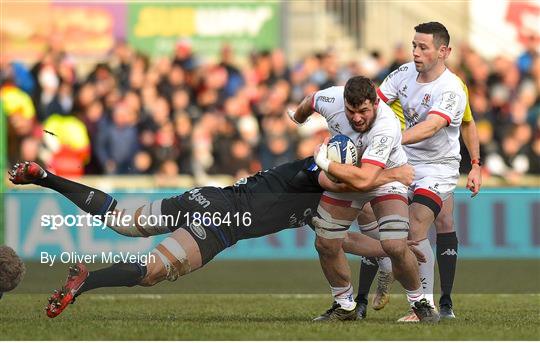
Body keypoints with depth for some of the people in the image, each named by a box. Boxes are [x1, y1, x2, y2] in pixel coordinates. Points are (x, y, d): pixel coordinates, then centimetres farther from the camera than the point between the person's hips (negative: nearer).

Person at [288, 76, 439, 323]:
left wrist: (324, 163, -33)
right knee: (325, 244, 2)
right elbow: (310, 101, 2)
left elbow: (363, 180, -45)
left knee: (395, 246, -20)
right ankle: (344, 306, 23)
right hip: (343, 179, 5)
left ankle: (419, 301, 5)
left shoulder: (386, 128, -39)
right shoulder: (333, 99, -25)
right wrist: (297, 119, 23)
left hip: (386, 178, -5)